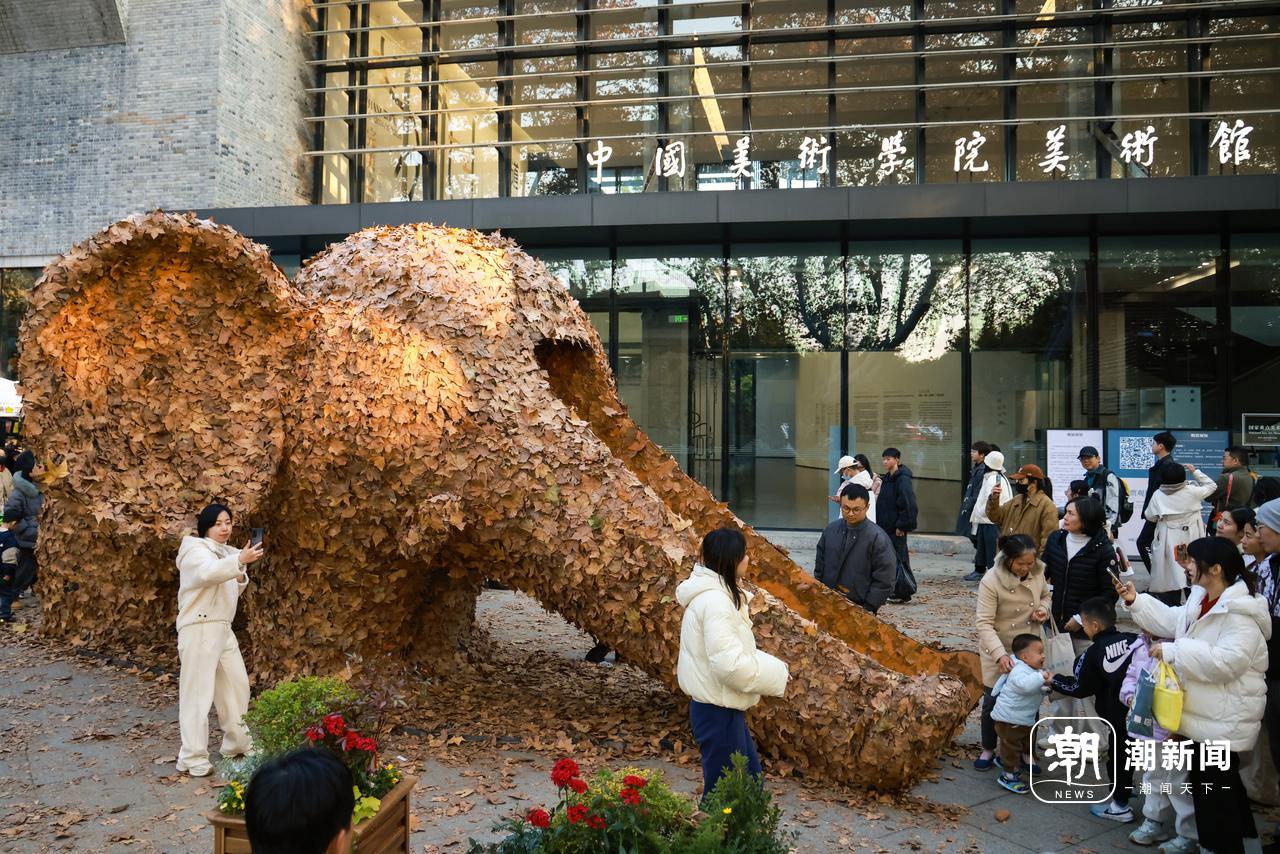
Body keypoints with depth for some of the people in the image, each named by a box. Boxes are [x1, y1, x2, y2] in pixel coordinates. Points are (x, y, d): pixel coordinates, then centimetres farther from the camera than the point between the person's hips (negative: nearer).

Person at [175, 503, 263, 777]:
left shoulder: (226, 552, 16)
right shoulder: (195, 549, -9)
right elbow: (208, 573, -31)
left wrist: (240, 577, -1)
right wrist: (240, 560, -45)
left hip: (223, 628, 9)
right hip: (199, 629, -9)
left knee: (237, 686, 13)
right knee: (197, 693, -6)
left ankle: (237, 744, 26)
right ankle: (193, 758, 0)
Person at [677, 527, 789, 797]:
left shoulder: (715, 593, 8)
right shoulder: (715, 600, -24)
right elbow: (731, 665, -29)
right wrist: (776, 673, -15)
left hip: (722, 707, 10)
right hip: (717, 711, -10)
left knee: (750, 777, 21)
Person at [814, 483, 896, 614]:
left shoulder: (878, 538, -11)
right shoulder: (831, 529, 4)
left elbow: (884, 580, -11)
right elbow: (820, 566, 13)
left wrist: (868, 609, -13)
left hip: (858, 607, -4)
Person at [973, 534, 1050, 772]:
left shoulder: (1038, 572, -10)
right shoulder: (991, 582, -26)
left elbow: (1045, 595, 13)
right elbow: (984, 624, -26)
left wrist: (1043, 609, -10)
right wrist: (1000, 654, -37)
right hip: (998, 651, -4)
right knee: (993, 701, 9)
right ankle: (988, 750, 30)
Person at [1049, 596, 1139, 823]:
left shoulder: (1093, 654, -6)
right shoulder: (1134, 640, 0)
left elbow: (1079, 688, 3)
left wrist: (1054, 679, 17)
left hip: (1120, 717, -4)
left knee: (1118, 755, 10)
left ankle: (1120, 806, 17)